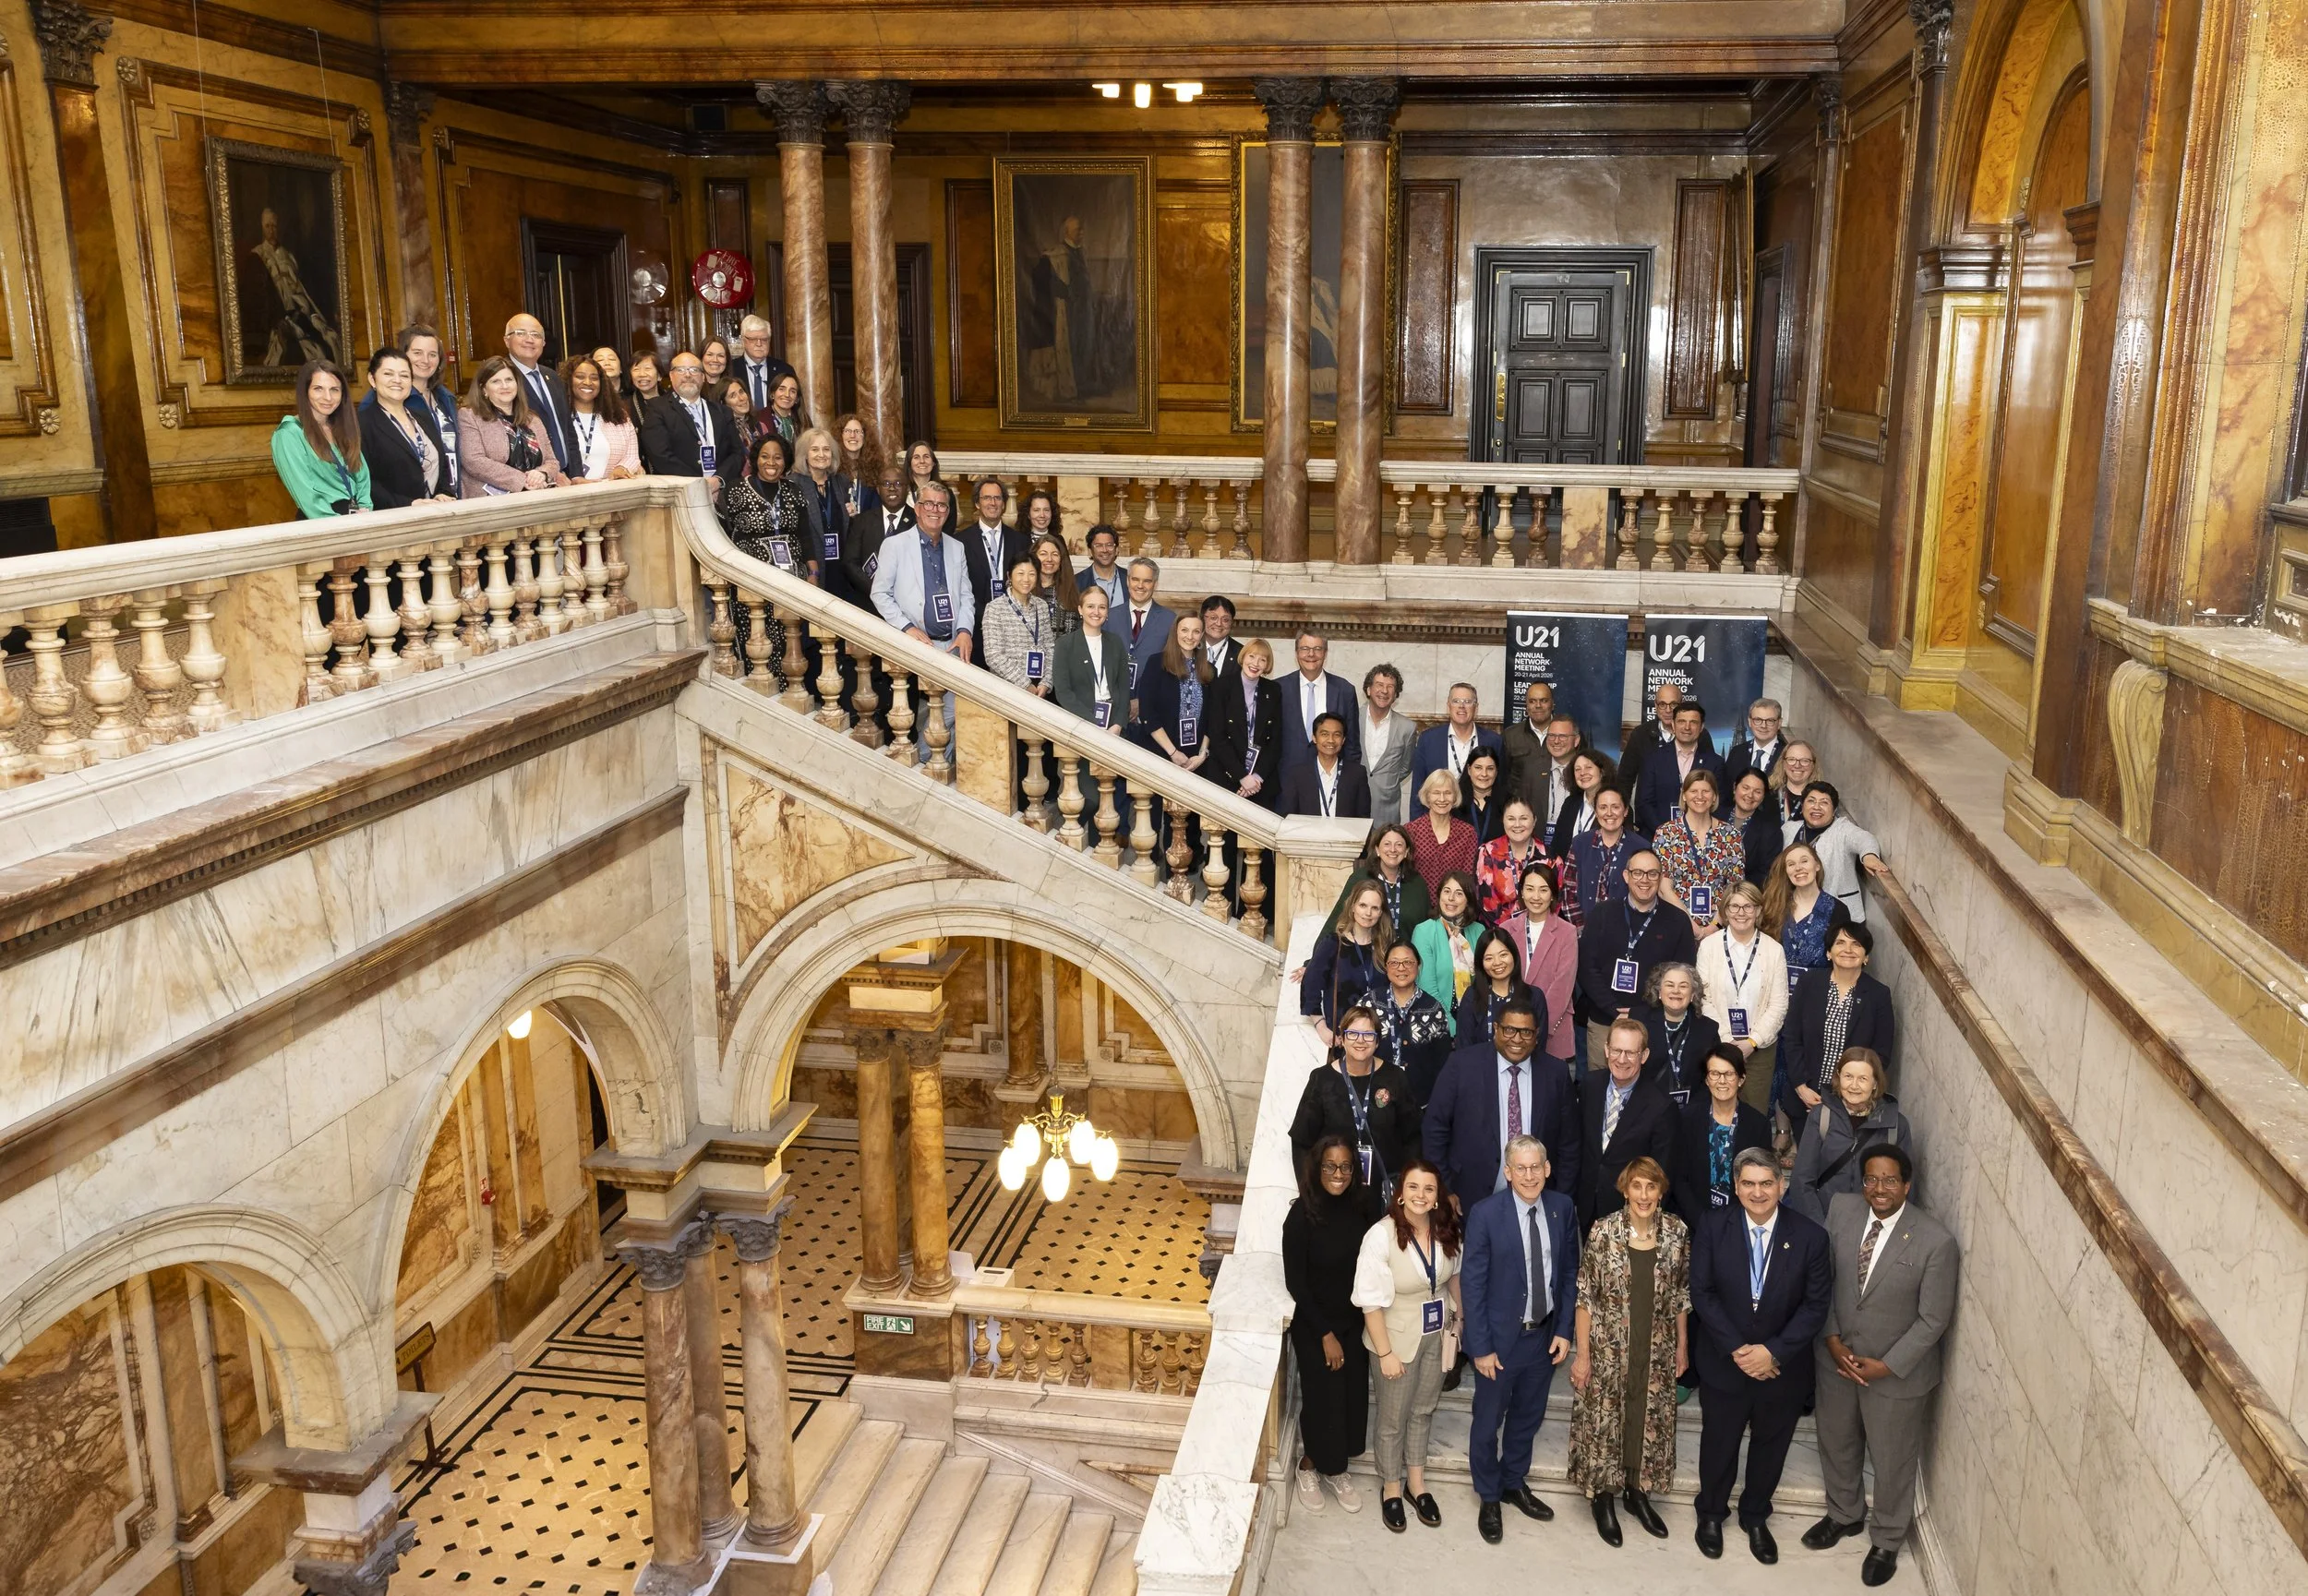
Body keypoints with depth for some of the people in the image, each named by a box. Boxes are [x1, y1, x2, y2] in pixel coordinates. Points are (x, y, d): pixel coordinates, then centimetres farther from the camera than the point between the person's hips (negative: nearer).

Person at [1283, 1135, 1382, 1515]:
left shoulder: (1364, 1205, -12)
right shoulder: (1302, 1215, -22)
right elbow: (1295, 1282, -15)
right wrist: (1325, 1334, -12)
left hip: (1356, 1321, 4)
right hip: (1314, 1325, -4)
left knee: (1352, 1396, 14)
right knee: (1323, 1397, 8)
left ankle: (1335, 1468, 38)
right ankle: (1309, 1467, 35)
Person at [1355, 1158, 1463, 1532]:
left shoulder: (1446, 1230, -12)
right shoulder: (1381, 1236, -26)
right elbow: (1371, 1301, -21)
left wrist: (1462, 1319, 8)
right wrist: (1386, 1352, -19)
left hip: (1437, 1335, 4)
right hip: (1399, 1336, -4)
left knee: (1423, 1410, 21)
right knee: (1393, 1417, 13)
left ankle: (1416, 1483, 40)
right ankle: (1391, 1487, 35)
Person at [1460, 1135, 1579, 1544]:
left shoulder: (1562, 1208, -6)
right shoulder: (1485, 1214, -19)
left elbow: (1570, 1272, 4)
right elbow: (1472, 1284, -15)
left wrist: (1564, 1330, 0)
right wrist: (1481, 1347, -14)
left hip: (1546, 1336, 4)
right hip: (1501, 1338, -4)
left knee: (1527, 1417, 22)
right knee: (1488, 1423, 12)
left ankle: (1515, 1483, 44)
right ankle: (1488, 1498, 33)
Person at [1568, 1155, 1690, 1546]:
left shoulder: (1676, 1232, -5)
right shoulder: (1603, 1231, -14)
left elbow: (1681, 1293, 6)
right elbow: (1585, 1295, -9)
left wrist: (1682, 1346, 9)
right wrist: (1582, 1353, -9)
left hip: (1657, 1352, 3)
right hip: (1607, 1349, -3)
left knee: (1650, 1420, 14)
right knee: (1603, 1419, 8)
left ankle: (1637, 1491, 35)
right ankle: (1602, 1497, 28)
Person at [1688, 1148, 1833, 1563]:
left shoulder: (1810, 1237, -13)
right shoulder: (1712, 1229, -12)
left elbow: (1816, 1305, -11)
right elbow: (1702, 1294, -10)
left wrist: (1774, 1351, -19)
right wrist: (1736, 1349, -18)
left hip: (1783, 1367, 1)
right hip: (1723, 1362, 0)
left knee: (1770, 1447, 19)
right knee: (1718, 1443, 17)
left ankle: (1755, 1517, 43)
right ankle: (1711, 1513, 41)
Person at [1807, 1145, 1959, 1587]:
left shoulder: (1936, 1242, -24)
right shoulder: (1841, 1209, -11)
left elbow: (1934, 1319, -16)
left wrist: (1887, 1366, -16)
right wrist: (1832, 1338, -9)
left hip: (1897, 1371, -4)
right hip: (1838, 1358, 4)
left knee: (1892, 1462, 16)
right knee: (1836, 1445, 24)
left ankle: (1887, 1541, 42)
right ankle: (1844, 1514, 51)